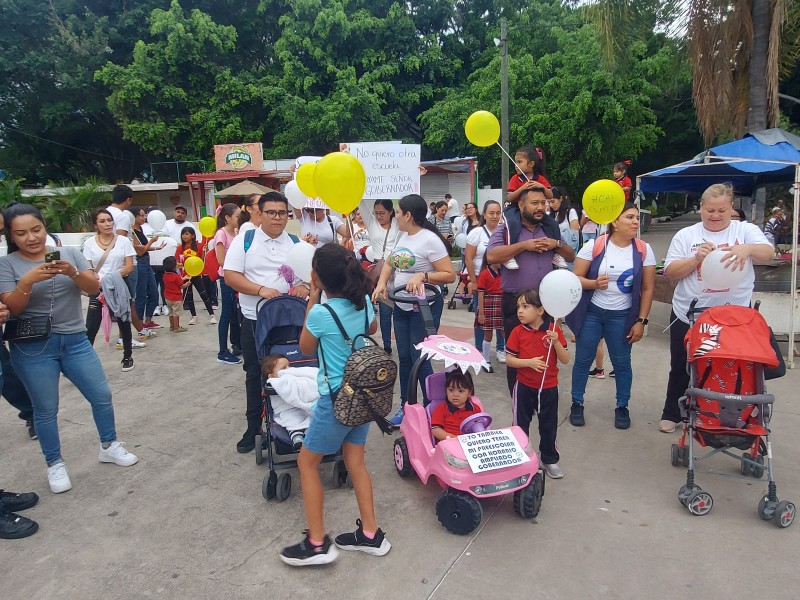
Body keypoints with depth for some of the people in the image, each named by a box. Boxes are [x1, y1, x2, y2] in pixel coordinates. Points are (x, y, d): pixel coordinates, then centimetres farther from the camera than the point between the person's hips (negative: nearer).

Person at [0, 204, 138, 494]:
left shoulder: (70, 254, 2)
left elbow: (94, 288, -7)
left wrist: (72, 272, -26)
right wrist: (28, 281, -27)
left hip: (75, 340, 2)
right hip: (32, 348, -2)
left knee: (102, 396, 7)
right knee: (46, 409, 6)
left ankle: (109, 446, 28)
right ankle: (55, 464, 24)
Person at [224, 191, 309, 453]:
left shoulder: (297, 244, 6)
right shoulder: (244, 240, 1)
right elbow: (230, 275, -6)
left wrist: (304, 286, -17)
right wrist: (260, 289, -20)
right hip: (254, 319, 0)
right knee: (255, 374, 9)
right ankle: (253, 427, 22)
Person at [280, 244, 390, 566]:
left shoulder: (320, 313, -22)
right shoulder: (364, 303, -3)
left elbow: (306, 348, -1)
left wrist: (312, 302, -1)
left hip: (337, 398, -7)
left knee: (307, 462, 11)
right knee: (355, 461, 18)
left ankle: (317, 544, 16)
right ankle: (370, 535, 27)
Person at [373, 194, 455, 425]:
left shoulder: (429, 239, -16)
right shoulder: (402, 236, 8)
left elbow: (450, 275, -17)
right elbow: (389, 263, 15)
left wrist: (422, 276, -28)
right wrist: (381, 283, -4)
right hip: (401, 306, 8)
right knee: (404, 358, 12)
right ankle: (405, 407, 25)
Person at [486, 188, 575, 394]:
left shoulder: (551, 228, 11)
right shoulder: (507, 228, -5)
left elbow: (571, 257, 15)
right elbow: (491, 256, -19)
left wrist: (556, 244, -5)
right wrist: (524, 245, -19)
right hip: (515, 301, -4)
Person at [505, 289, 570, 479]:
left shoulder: (554, 330, -9)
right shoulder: (518, 332, -9)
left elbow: (565, 360, -8)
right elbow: (510, 360, -8)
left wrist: (556, 342, -24)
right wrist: (529, 362, -23)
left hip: (549, 388, 0)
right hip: (524, 387, 0)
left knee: (549, 426, 14)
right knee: (521, 424, 13)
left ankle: (550, 460, 34)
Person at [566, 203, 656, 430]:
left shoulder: (644, 250, -4)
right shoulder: (594, 246, -10)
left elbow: (648, 289, 1)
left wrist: (641, 321, -3)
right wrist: (594, 283, -27)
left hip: (622, 316, 1)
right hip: (591, 312, -1)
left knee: (622, 362, 8)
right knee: (583, 360, 6)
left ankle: (622, 407, 27)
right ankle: (577, 404, 22)